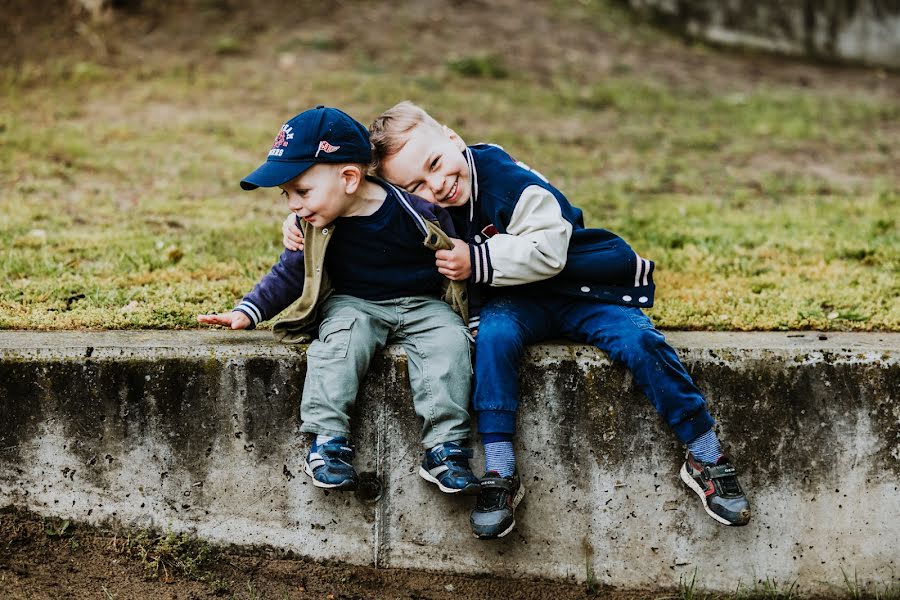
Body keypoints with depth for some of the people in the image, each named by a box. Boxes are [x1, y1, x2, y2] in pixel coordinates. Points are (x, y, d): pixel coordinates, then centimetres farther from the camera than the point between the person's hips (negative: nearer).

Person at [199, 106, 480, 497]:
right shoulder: (314, 223, -6)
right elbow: (292, 271, 9)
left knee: (450, 341, -29)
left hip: (421, 305, -2)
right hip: (353, 303, 2)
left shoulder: (415, 211, -19)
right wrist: (248, 312, -1)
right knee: (343, 336, -31)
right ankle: (327, 439, -33)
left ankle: (444, 446, -30)